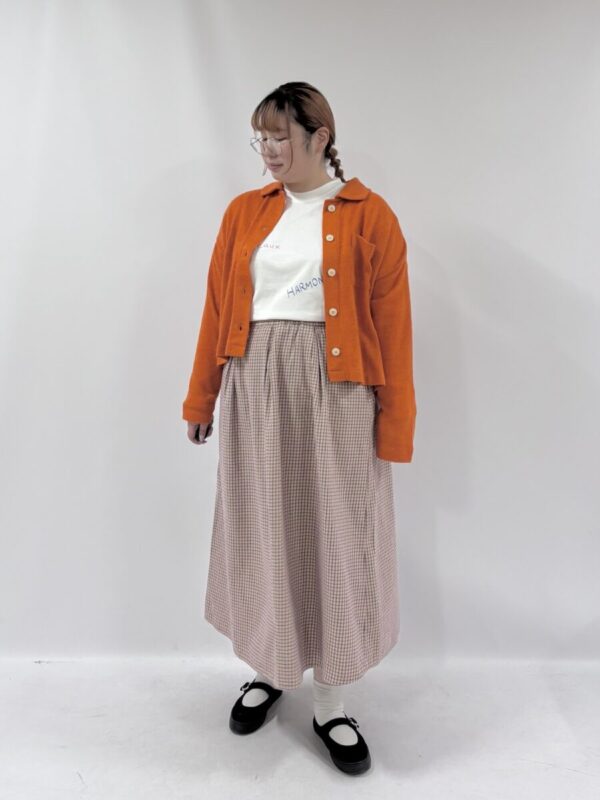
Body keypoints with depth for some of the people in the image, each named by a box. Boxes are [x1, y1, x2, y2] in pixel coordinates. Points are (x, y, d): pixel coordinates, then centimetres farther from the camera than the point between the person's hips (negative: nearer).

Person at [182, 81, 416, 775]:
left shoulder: (369, 215, 0)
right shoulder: (245, 211, 9)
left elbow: (392, 326, -4)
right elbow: (218, 309, 9)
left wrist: (395, 424, -7)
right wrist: (201, 398, 9)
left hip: (337, 389, -2)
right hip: (254, 385, 3)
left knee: (334, 536, 5)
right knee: (261, 533, 11)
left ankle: (330, 706, 25)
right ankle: (267, 671, 36)